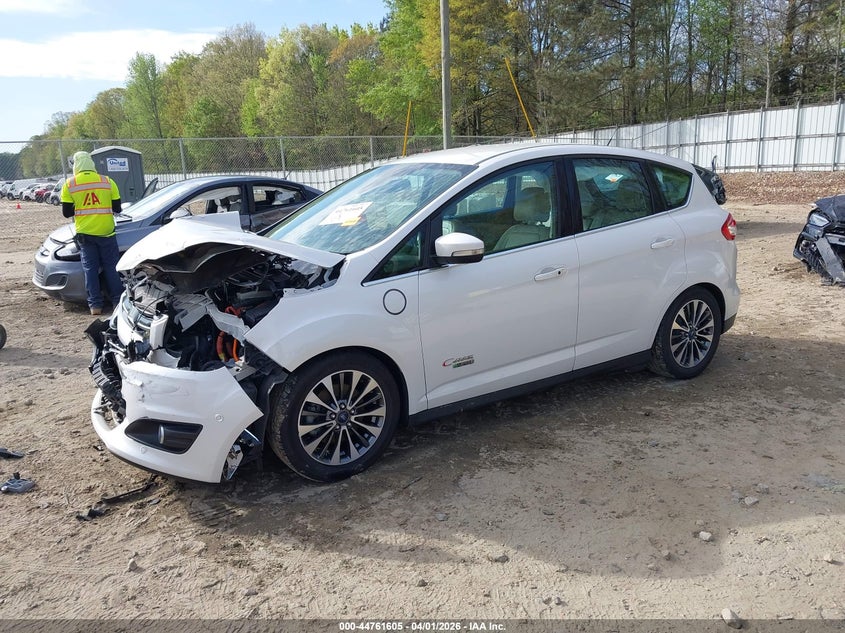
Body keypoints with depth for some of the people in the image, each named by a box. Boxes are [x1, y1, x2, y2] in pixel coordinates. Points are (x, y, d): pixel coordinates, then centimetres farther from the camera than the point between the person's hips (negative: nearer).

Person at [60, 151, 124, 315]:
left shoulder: (70, 184, -1)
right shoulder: (107, 181, 0)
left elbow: (66, 212, 0)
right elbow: (117, 208, 3)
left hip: (84, 233, 0)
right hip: (106, 232, 0)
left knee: (90, 268, 6)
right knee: (111, 267, 8)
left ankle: (95, 305, 3)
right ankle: (118, 301, 7)